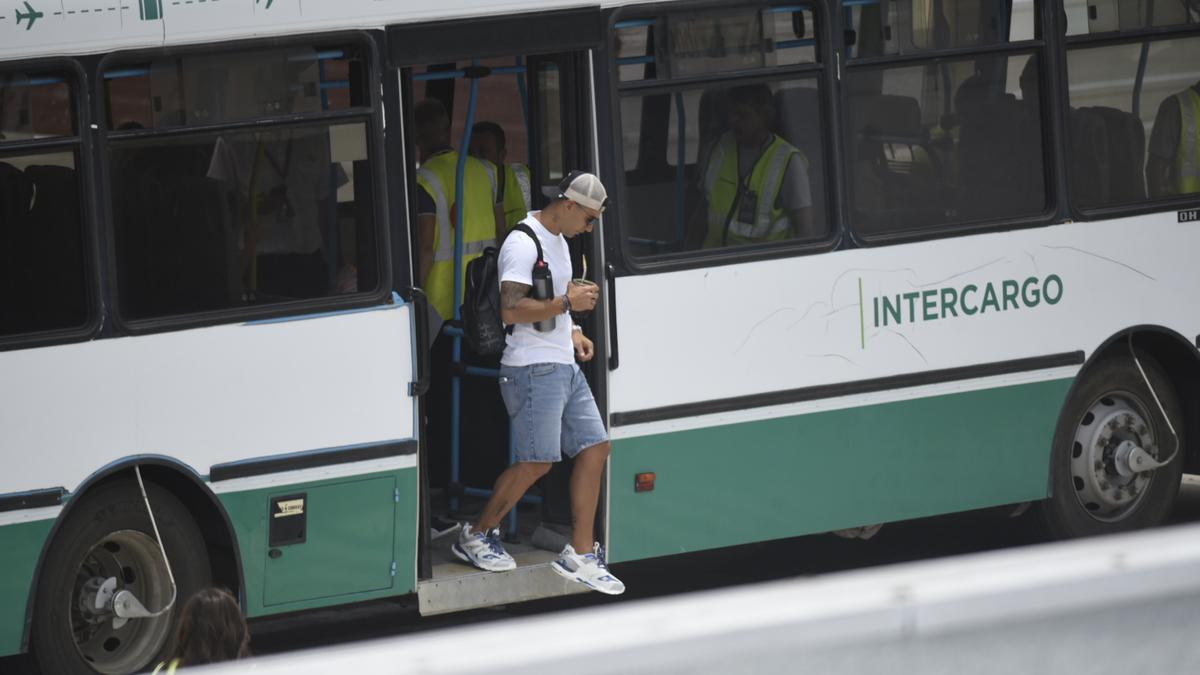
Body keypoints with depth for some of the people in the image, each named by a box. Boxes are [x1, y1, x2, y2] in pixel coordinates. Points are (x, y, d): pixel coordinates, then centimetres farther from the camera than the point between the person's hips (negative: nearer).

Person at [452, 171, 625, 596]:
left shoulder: (557, 241, 18)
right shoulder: (523, 244, -14)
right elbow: (511, 310, -23)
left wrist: (572, 333, 14)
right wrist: (567, 303, -19)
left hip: (564, 367, 10)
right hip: (533, 369, -10)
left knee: (594, 448, 3)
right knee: (537, 461, -11)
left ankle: (580, 554, 5)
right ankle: (476, 537, 6)